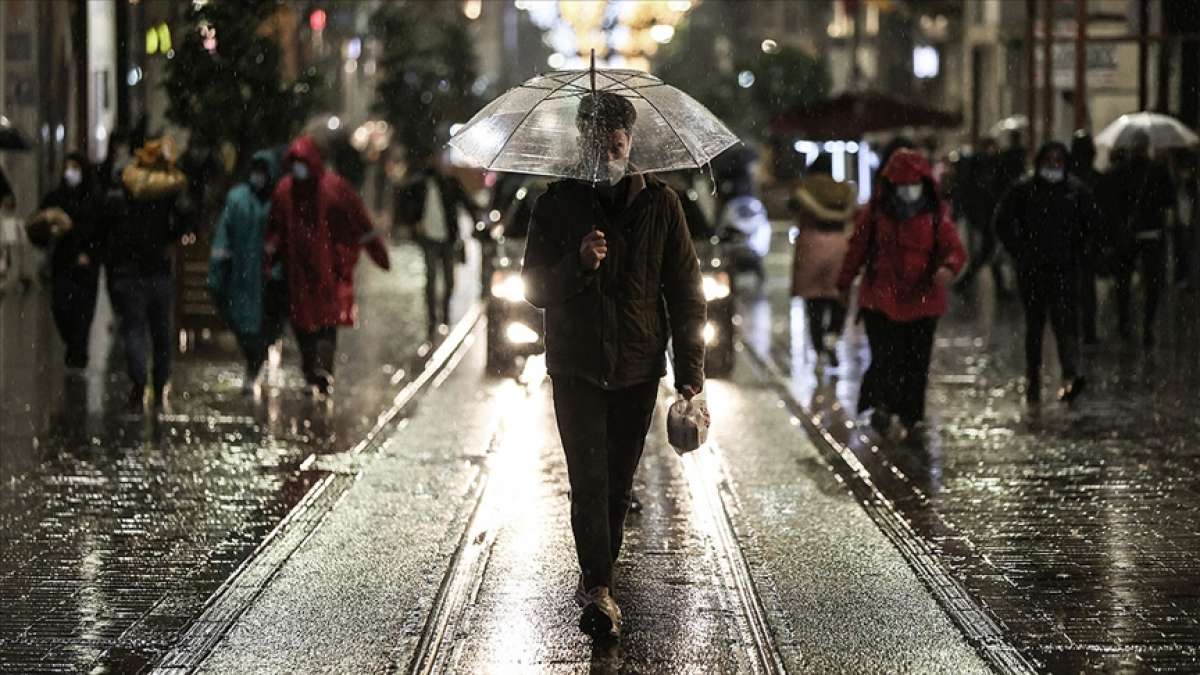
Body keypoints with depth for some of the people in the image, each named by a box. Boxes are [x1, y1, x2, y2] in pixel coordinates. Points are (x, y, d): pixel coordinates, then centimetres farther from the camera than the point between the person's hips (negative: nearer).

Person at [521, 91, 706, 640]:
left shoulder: (659, 204, 2)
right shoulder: (556, 205, 0)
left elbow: (686, 291, 3)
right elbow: (535, 289, -2)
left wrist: (690, 369, -4)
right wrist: (580, 263, -22)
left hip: (638, 368, 2)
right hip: (576, 366, -2)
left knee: (618, 482, 9)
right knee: (589, 481, -11)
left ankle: (597, 579, 22)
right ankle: (599, 589, -14)